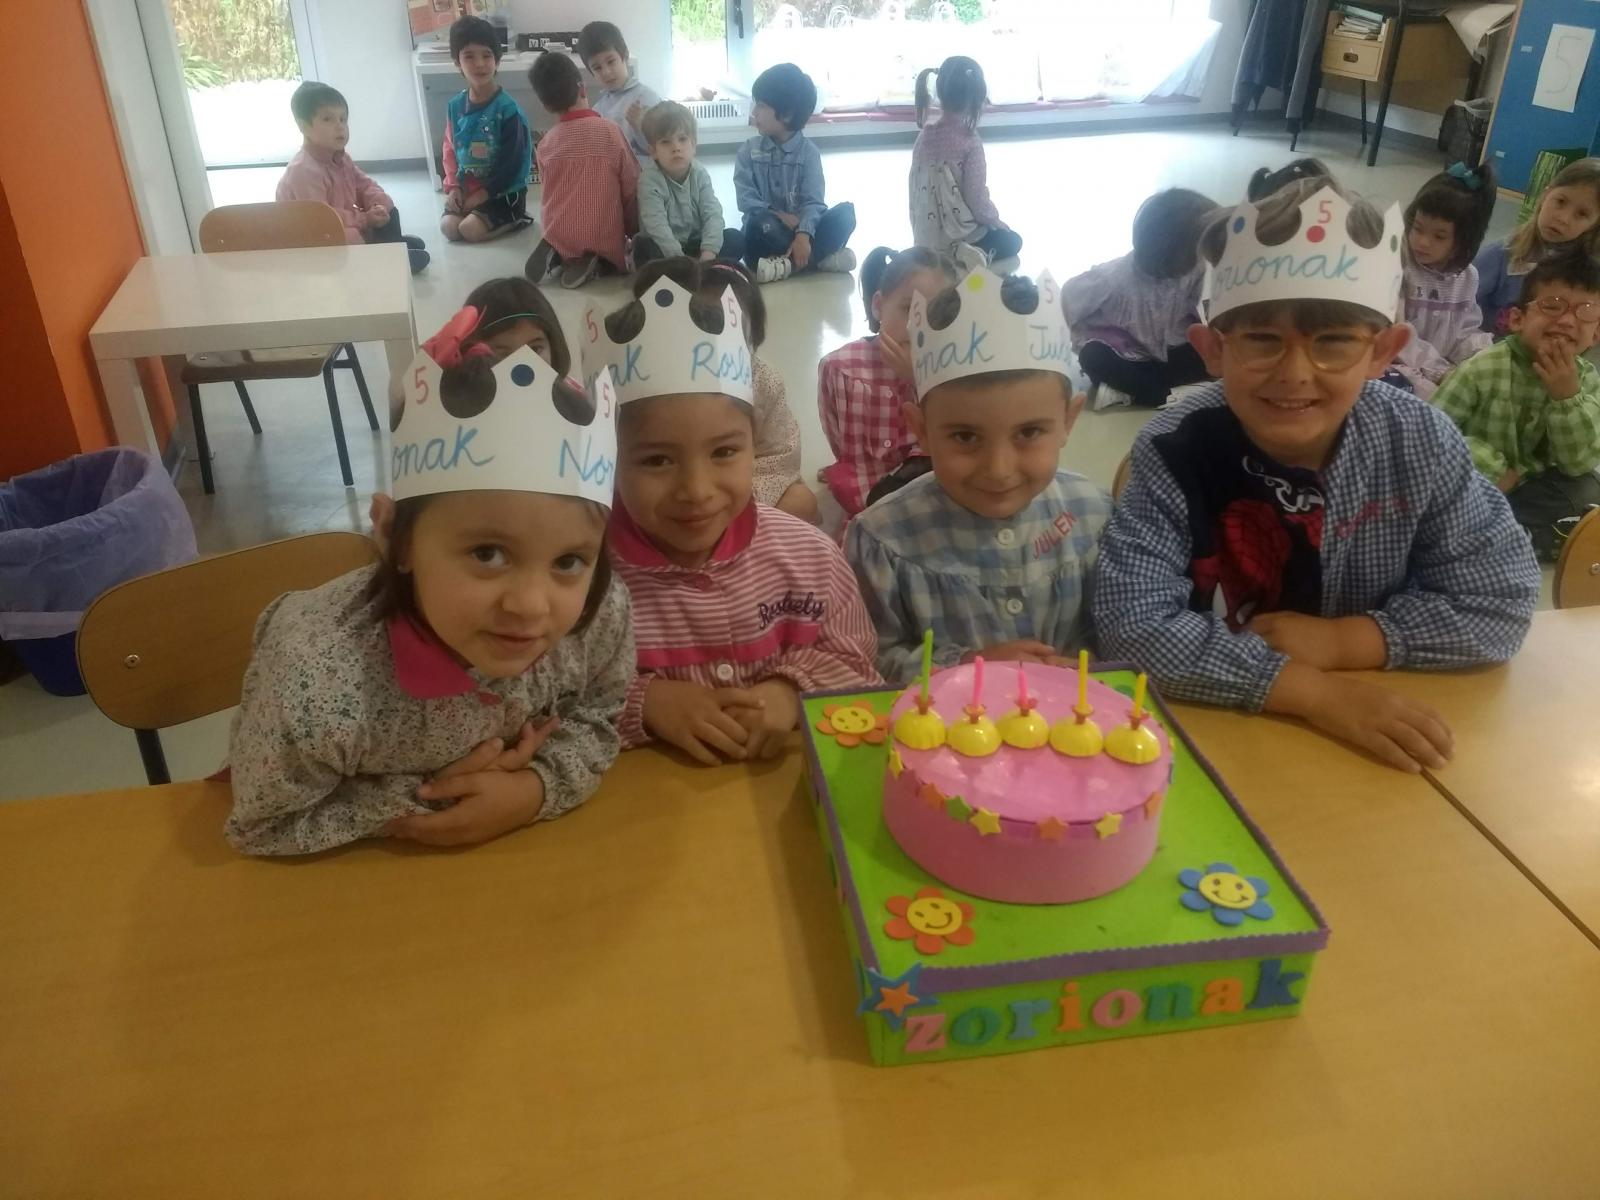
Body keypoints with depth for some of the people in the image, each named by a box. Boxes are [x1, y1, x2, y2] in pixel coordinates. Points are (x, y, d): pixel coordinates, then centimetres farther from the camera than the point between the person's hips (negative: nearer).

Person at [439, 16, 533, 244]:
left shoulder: (507, 109, -16)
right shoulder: (455, 106, 1)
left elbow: (512, 164, -16)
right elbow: (450, 149, 10)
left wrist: (481, 195, -16)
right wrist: (453, 187, -5)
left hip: (504, 191, -6)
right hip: (466, 189, 6)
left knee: (470, 229, -22)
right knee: (449, 227, -13)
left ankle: (516, 219, 4)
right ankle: (502, 219, 9)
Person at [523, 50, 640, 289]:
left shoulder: (545, 144, 0)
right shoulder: (610, 132, -10)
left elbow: (552, 195, 8)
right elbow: (631, 188, -4)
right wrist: (633, 232, 9)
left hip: (558, 237, 4)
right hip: (604, 240, -3)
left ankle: (557, 257, 2)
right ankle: (593, 262, -4)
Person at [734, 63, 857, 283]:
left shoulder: (808, 151, 0)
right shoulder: (749, 150, 4)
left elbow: (813, 200, -11)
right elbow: (746, 200, -6)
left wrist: (804, 234, -30)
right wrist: (780, 216, -22)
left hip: (798, 227, 1)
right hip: (770, 230, -1)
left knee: (845, 213, -23)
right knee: (760, 224, -37)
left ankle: (786, 263, -31)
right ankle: (821, 258, -26)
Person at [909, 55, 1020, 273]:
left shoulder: (924, 136, -1)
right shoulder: (969, 142, -19)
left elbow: (915, 189, 7)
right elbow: (976, 200, -17)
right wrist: (995, 218, 4)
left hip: (925, 237, 7)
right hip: (957, 234, -7)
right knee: (1012, 241, 22)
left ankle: (954, 254, 6)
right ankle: (962, 252, -8)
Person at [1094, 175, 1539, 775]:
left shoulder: (1421, 442, -9)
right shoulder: (1176, 450, -18)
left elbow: (1502, 598, -4)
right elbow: (1131, 623, -25)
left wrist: (1338, 641, -17)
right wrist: (1314, 690, -29)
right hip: (1209, 727, -2)